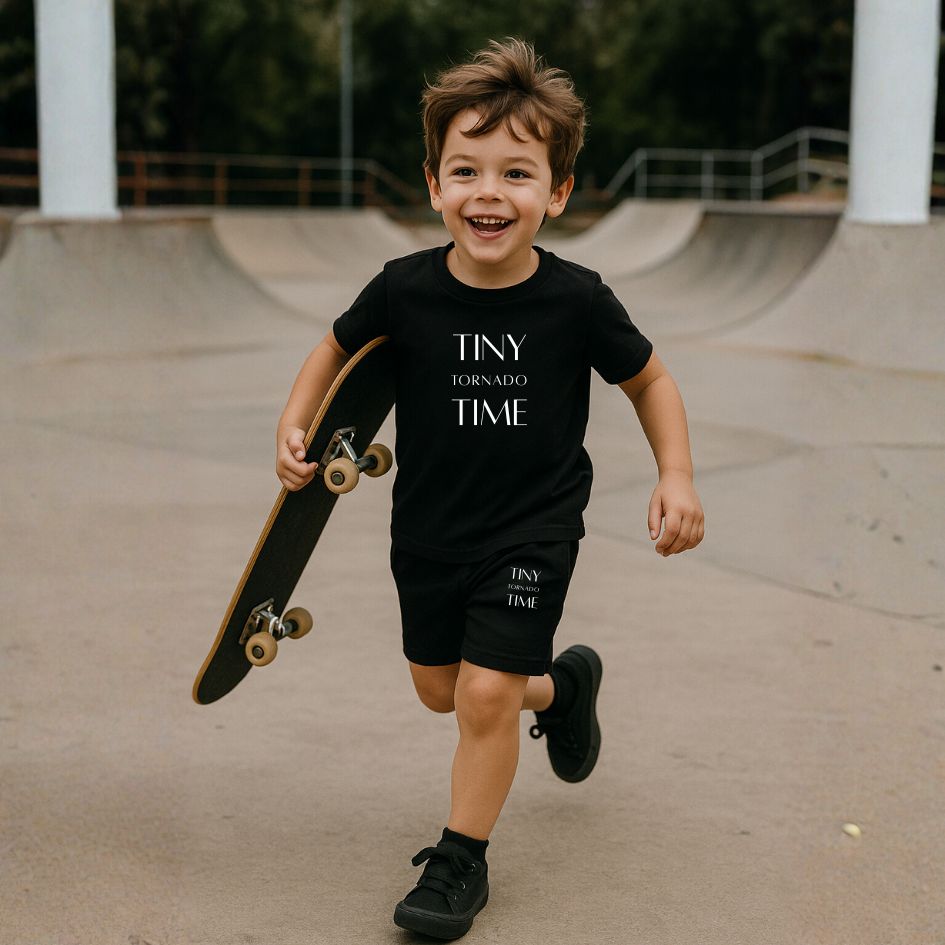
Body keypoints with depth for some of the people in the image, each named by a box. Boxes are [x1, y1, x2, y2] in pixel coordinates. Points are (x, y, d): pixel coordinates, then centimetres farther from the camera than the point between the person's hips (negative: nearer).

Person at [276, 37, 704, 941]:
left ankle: (460, 860, 14)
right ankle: (559, 684, 49)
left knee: (484, 694, -9)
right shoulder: (404, 290, -14)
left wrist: (675, 476, -11)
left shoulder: (577, 300, -17)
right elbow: (338, 346, 6)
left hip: (532, 530, -3)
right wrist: (294, 427, -7)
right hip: (429, 526, 4)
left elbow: (649, 380, 0)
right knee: (439, 689, 18)